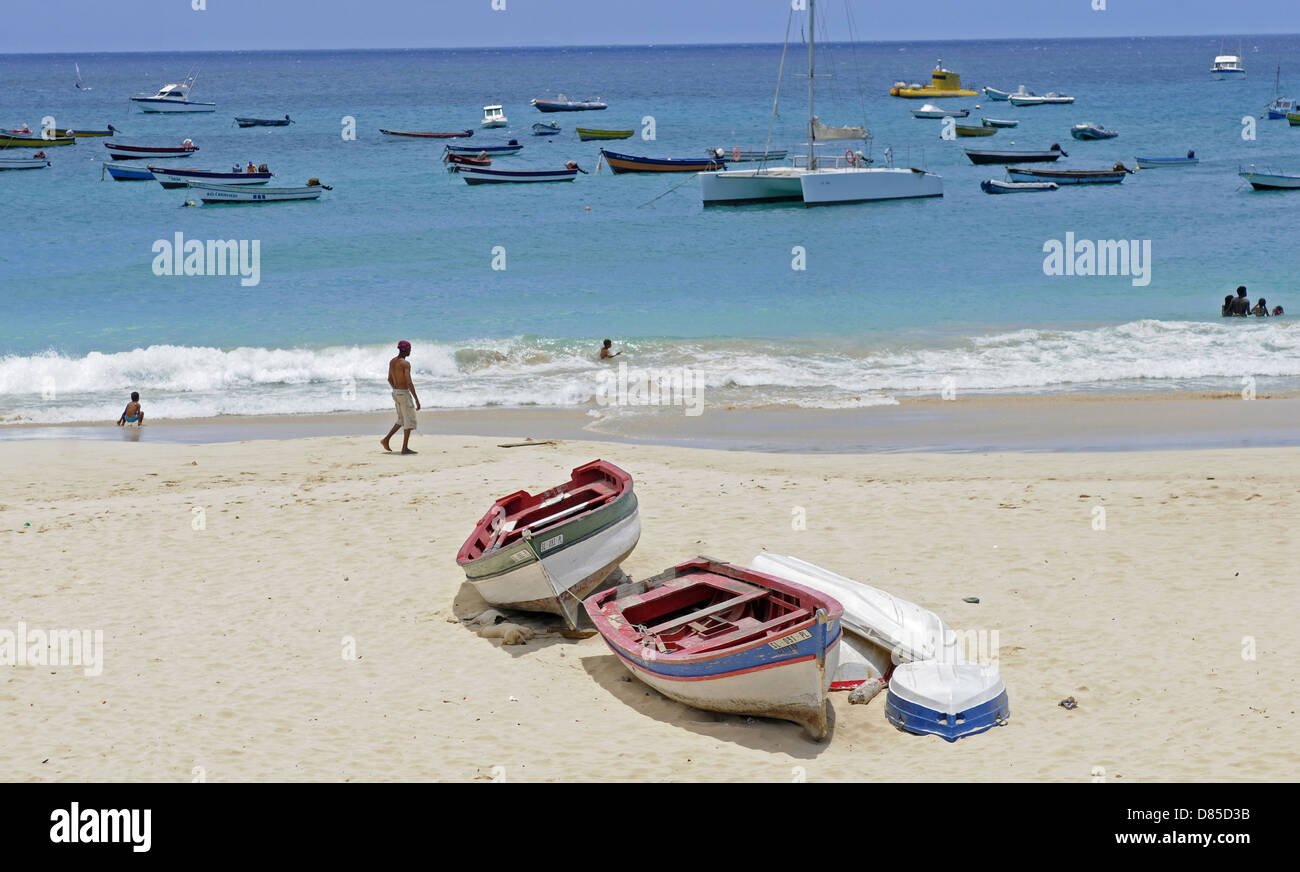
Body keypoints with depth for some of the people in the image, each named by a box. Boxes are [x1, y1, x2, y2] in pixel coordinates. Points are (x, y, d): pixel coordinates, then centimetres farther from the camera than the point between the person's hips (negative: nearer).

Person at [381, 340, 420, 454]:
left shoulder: (392, 362, 7)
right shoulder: (405, 363, -19)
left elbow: (390, 379, 18)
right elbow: (409, 383, -24)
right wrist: (416, 399, -21)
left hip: (395, 393, 8)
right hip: (404, 394, -8)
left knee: (402, 420, 21)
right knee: (409, 420, 2)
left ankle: (386, 439, 14)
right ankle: (405, 448, 2)